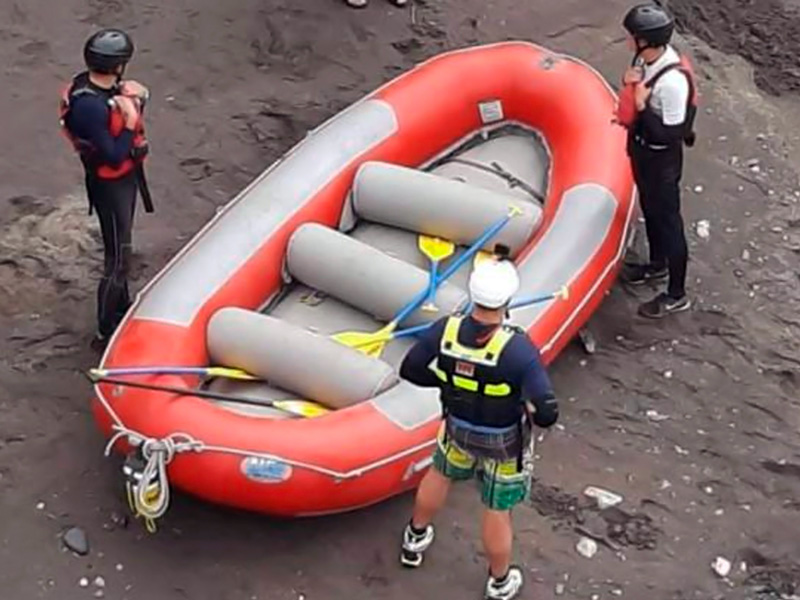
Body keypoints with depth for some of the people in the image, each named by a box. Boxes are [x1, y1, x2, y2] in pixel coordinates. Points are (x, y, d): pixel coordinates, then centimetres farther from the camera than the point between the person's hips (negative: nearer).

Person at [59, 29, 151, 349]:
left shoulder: (98, 84, -6)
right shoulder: (89, 106, -32)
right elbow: (113, 156, -29)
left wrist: (133, 97, -11)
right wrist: (130, 124, -25)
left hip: (126, 177, 9)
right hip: (109, 185, -9)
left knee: (120, 248, 25)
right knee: (118, 258, -1)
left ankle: (122, 308, 44)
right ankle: (106, 332, 10)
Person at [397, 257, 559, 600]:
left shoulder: (445, 330, -25)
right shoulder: (517, 349, -37)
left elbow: (410, 370, -9)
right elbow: (547, 414, -38)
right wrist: (533, 407, -14)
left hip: (458, 427, 4)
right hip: (504, 442, -3)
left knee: (440, 475, 34)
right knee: (497, 511, 18)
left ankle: (415, 539, 59)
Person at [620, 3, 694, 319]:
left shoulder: (671, 81, -35)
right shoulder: (645, 58, -10)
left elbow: (670, 135, -29)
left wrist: (643, 107, -30)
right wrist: (629, 81, -9)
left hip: (661, 159, -9)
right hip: (641, 147, 9)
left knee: (667, 220, 7)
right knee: (650, 211, 28)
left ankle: (676, 295, 24)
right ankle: (658, 264, 52)